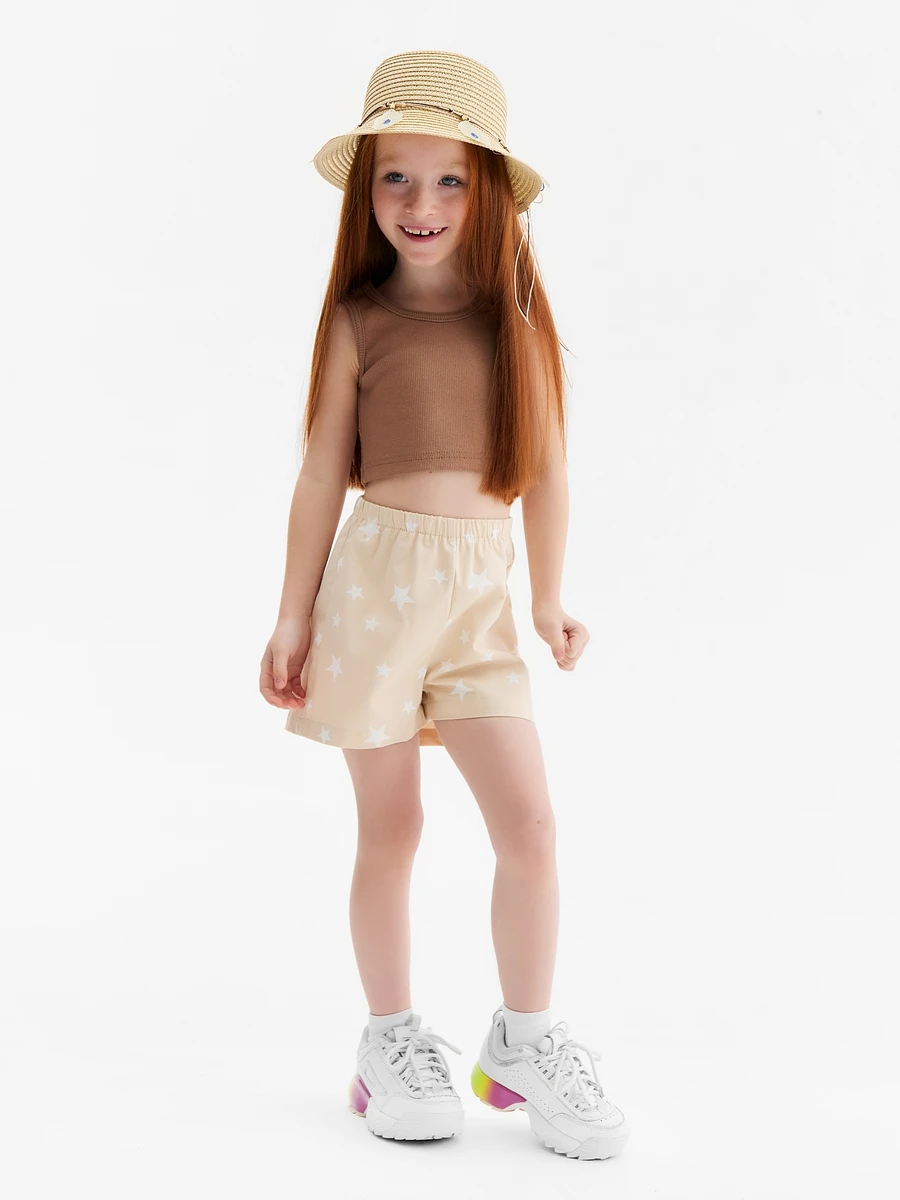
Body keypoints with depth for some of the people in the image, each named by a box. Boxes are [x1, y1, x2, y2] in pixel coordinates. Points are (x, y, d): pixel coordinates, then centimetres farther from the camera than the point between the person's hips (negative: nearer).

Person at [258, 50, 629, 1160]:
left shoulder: (519, 319, 5)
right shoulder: (357, 320, 0)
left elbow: (546, 474, 10)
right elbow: (322, 475, 2)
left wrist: (547, 603, 11)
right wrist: (294, 616, 3)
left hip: (480, 588, 2)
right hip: (378, 575, -2)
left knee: (530, 822, -3)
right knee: (390, 828, 6)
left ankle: (523, 1040, 15)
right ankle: (389, 1040, 22)